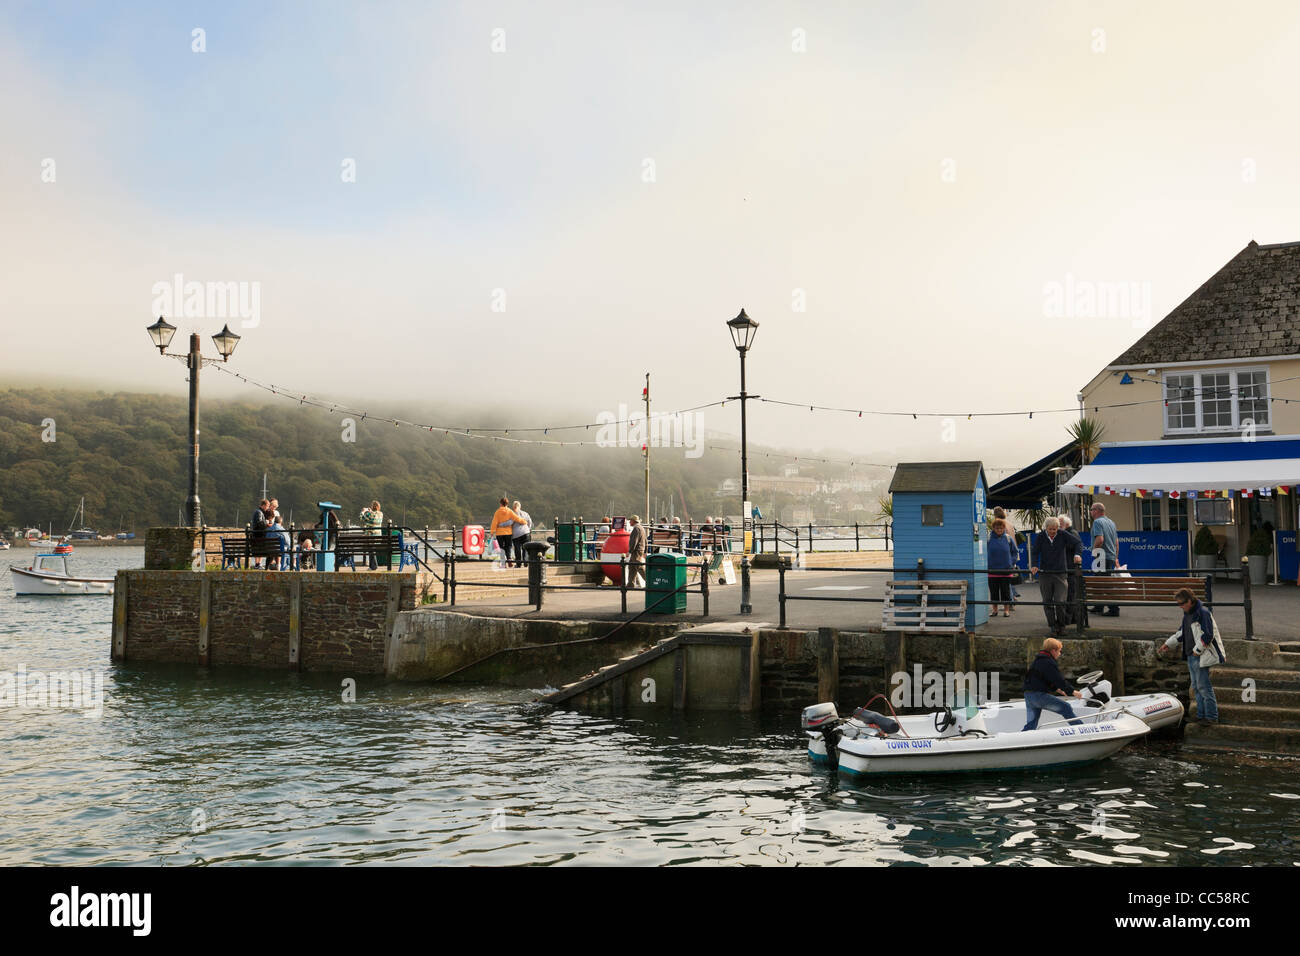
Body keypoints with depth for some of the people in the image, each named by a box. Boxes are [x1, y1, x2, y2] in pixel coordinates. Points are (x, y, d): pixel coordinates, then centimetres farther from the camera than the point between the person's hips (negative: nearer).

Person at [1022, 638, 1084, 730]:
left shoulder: (1038, 660, 21)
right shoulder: (1048, 663, -11)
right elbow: (1059, 680, -14)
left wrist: (1056, 689, 28)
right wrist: (1072, 691, -6)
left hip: (1029, 695, 9)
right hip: (1039, 695, -9)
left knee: (1031, 724, 9)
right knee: (1065, 707, 1)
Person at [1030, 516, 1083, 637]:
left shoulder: (1063, 535, -1)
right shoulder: (1041, 537, 1)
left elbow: (1077, 543, 5)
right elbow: (1035, 552, 1)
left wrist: (1077, 554, -13)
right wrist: (1034, 565, -14)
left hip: (1060, 574, -1)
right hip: (1044, 574, 1)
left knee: (1060, 602, -7)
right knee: (1047, 603, 3)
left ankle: (1061, 625, 12)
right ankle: (1053, 626, 14)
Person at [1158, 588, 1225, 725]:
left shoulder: (1203, 613, -16)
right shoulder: (1187, 614, 14)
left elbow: (1208, 636, -20)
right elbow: (1181, 632, 25)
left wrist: (1197, 650, -14)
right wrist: (1168, 644, 22)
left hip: (1201, 657, -10)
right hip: (1191, 656, 10)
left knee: (1204, 687, -7)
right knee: (1196, 687, 14)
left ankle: (1211, 717, 0)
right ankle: (1201, 715, 22)